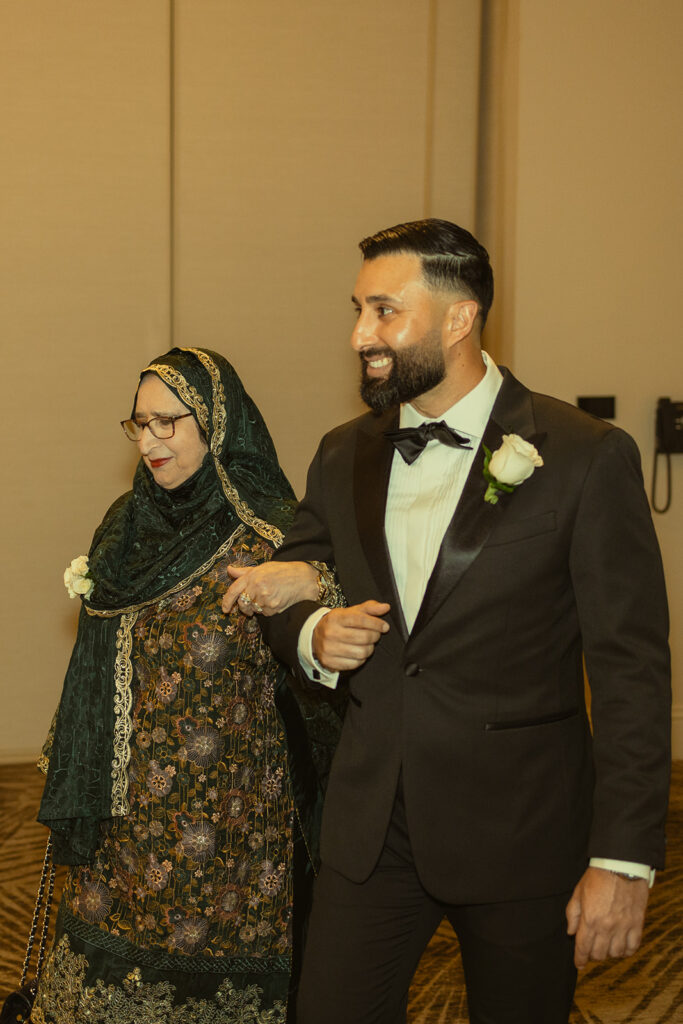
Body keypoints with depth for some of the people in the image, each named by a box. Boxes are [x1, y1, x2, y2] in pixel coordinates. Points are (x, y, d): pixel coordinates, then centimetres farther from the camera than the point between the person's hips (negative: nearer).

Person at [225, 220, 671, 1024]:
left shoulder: (586, 458, -10)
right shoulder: (343, 455, 7)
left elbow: (631, 670, -11)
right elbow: (286, 589, 19)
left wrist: (622, 860, -14)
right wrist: (313, 635, -6)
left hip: (519, 835, -4)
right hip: (371, 824, 4)